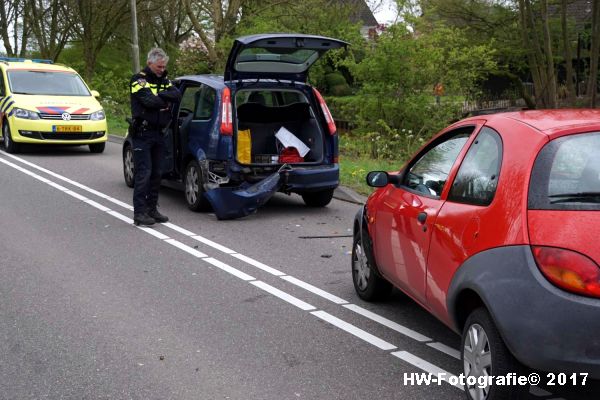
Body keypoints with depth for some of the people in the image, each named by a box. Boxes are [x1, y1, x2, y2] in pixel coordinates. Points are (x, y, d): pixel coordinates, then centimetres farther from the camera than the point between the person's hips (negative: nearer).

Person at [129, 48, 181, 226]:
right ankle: (139, 213, -6)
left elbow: (177, 95, -4)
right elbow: (149, 101, -21)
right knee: (143, 173, -9)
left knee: (156, 173, 10)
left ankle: (152, 209, 18)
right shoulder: (139, 79, -5)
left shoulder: (164, 80, 15)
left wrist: (159, 95, -16)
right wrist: (166, 101, -5)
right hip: (142, 133, -7)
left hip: (159, 134, 7)